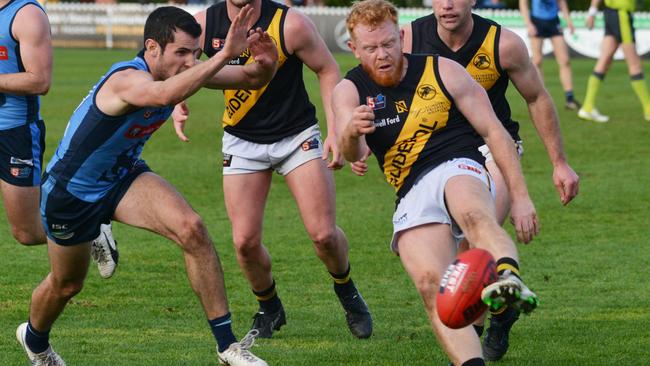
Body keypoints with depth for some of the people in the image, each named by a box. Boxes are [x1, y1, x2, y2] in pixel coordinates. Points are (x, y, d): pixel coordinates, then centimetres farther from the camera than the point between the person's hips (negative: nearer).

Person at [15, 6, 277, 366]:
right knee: (66, 285, 16)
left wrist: (264, 64, -34)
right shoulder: (127, 79, -36)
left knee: (191, 229, -22)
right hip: (69, 191, -6)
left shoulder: (176, 70, -13)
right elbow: (164, 95, -61)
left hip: (124, 176, 6)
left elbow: (251, 79, -9)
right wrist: (225, 55, -64)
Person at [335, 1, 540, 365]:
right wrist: (351, 134, -34)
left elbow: (494, 132, 8)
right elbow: (353, 153, -9)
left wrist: (520, 196, 0)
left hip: (460, 170, -3)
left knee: (474, 213, -40)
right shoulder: (350, 91, 9)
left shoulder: (443, 71, 6)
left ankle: (510, 279, -70)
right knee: (431, 283, -25)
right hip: (412, 196, 3)